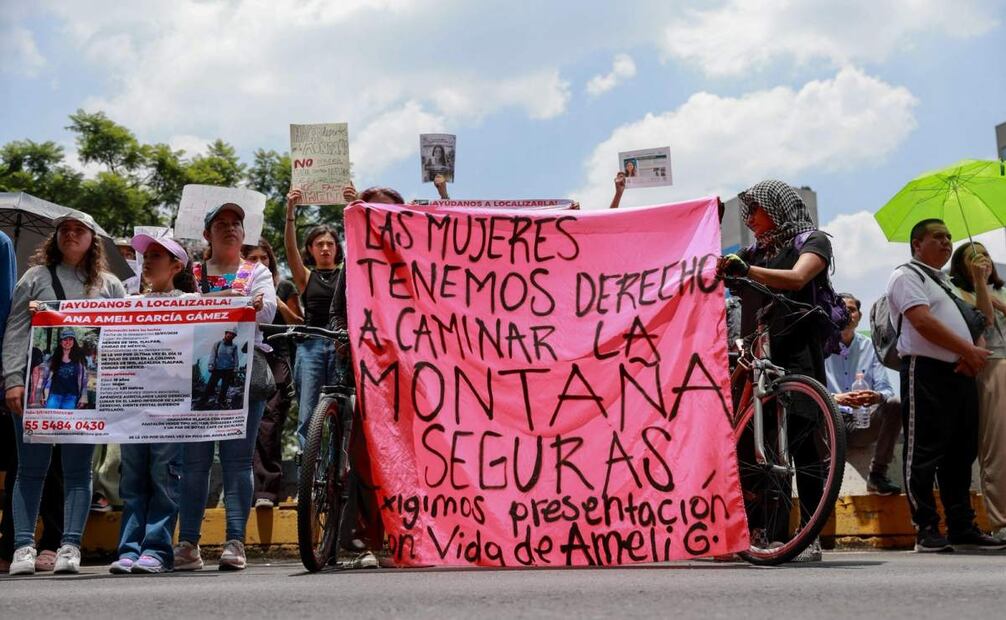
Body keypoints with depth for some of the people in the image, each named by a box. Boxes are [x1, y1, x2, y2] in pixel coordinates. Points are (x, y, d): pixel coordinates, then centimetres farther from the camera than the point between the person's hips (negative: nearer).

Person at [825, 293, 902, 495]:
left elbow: (885, 389, 4)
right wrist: (836, 399, -30)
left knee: (895, 404, -24)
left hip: (862, 424, 3)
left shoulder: (869, 347, 12)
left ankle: (877, 475, -14)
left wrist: (878, 397, -22)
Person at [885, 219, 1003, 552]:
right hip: (926, 372, -9)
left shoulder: (948, 283, 26)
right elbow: (923, 322, -15)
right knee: (924, 454, -6)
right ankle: (926, 530, -4)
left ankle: (962, 528, 16)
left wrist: (975, 355, -2)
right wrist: (969, 351, -11)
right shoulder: (907, 276, -1)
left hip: (961, 374, 9)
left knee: (961, 455, 10)